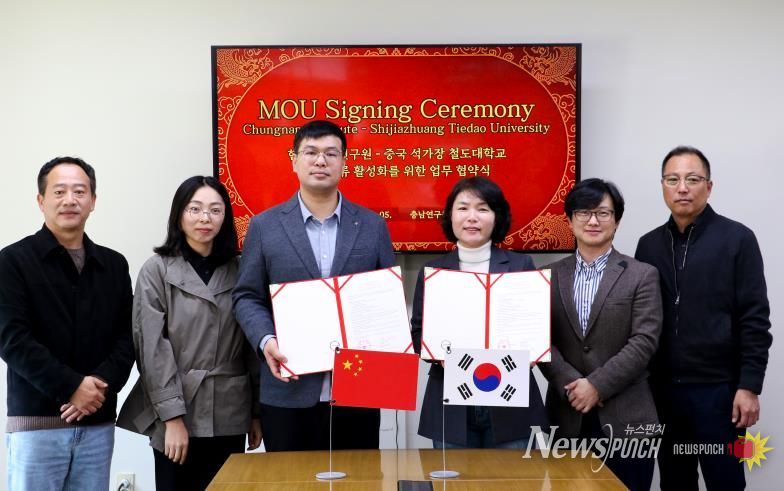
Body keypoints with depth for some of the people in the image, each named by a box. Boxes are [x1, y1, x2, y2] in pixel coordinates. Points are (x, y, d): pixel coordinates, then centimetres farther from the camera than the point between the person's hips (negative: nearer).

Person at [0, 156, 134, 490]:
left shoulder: (114, 264, 12)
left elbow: (127, 336, 7)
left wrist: (102, 385, -11)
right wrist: (71, 387, -15)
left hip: (98, 422, 4)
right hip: (36, 421, -4)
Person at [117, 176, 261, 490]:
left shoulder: (238, 270, 8)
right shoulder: (156, 270, -1)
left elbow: (250, 345, 8)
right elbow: (152, 349, -7)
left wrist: (256, 412, 4)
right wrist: (172, 416, -14)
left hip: (230, 416, 3)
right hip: (178, 415, -3)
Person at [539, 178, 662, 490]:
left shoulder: (642, 276, 2)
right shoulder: (550, 277, 9)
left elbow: (644, 342, -7)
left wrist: (597, 385, -13)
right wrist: (572, 385, -12)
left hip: (625, 419, -2)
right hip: (568, 417, 2)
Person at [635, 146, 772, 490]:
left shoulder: (737, 239, -4)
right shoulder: (649, 244, 8)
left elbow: (755, 319, -7)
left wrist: (749, 386, -11)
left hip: (718, 389, -4)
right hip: (662, 388, 4)